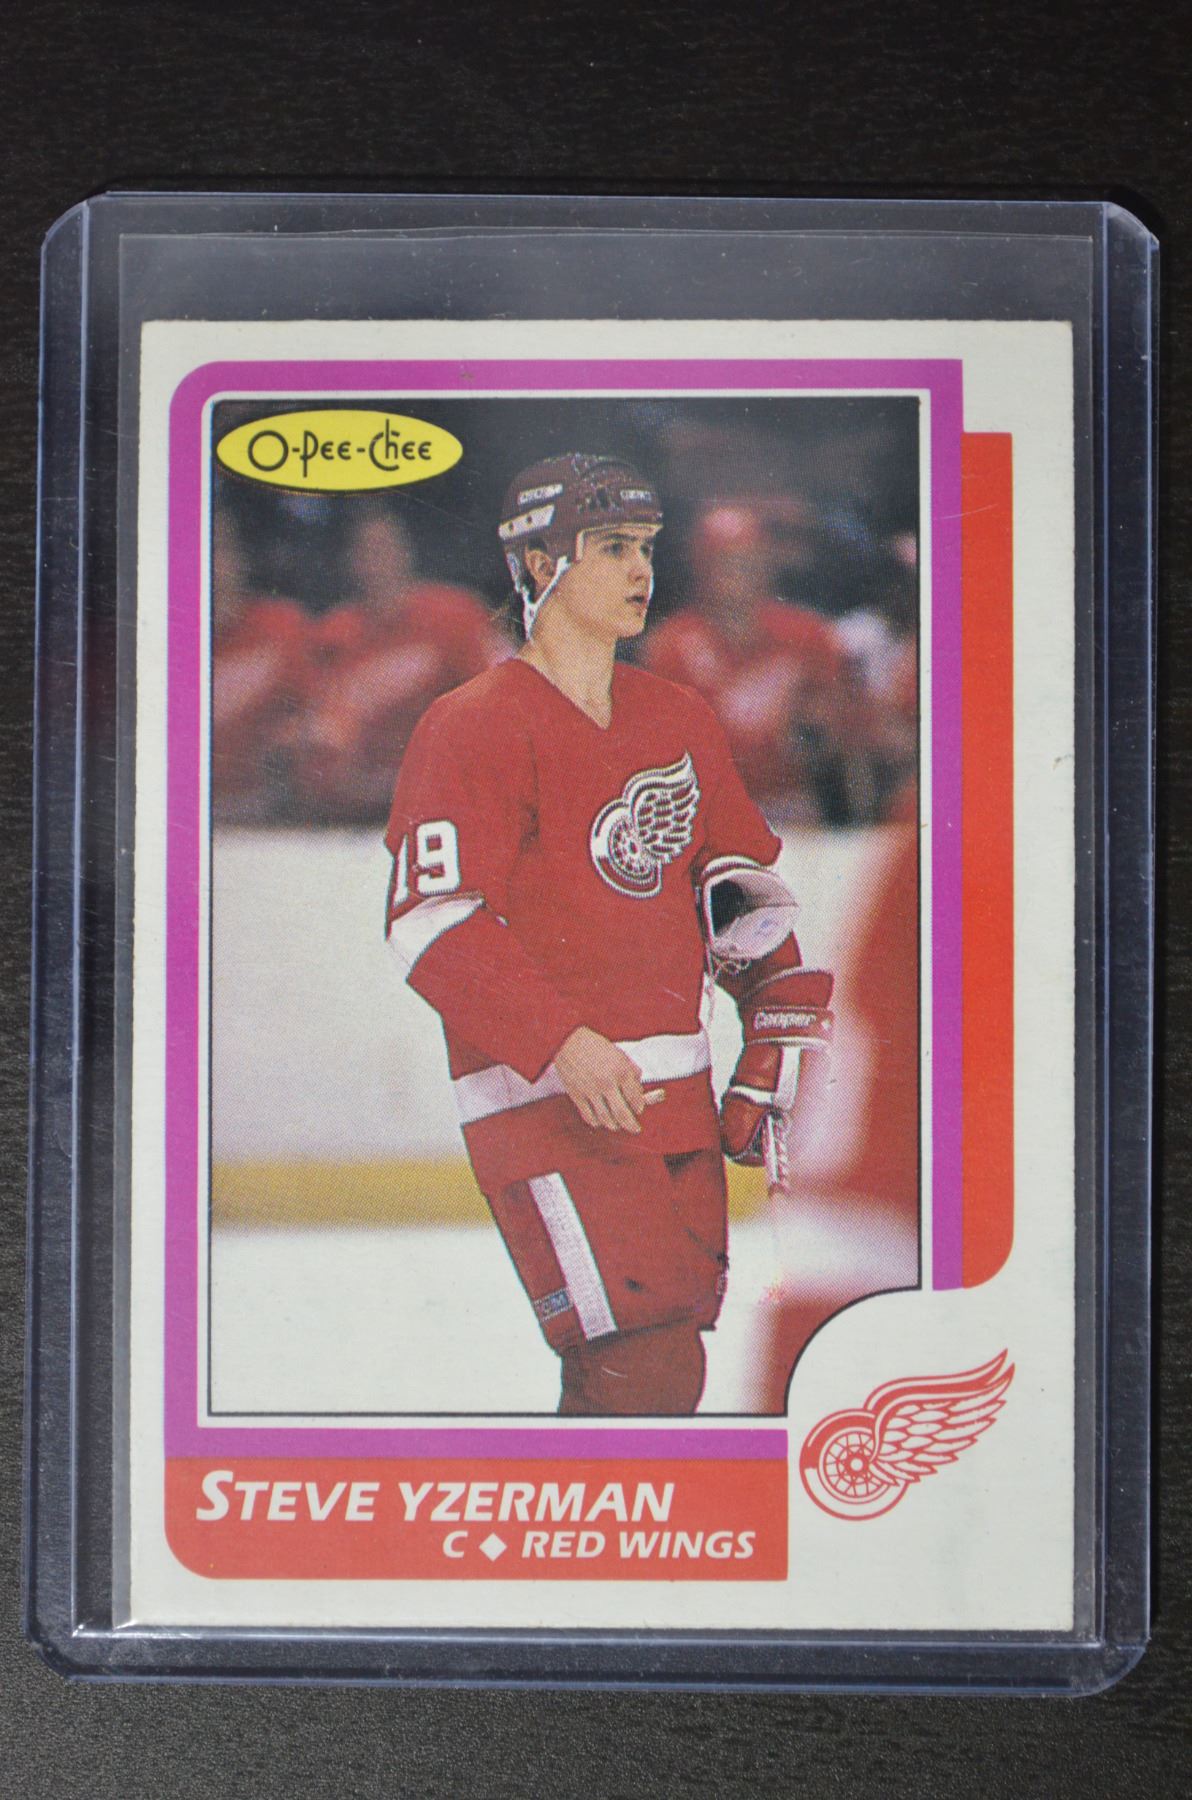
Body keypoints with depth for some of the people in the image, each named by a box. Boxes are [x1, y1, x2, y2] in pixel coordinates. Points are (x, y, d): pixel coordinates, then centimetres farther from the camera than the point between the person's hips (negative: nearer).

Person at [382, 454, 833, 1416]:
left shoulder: (683, 721, 15)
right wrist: (562, 1043, -25)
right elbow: (433, 926, -15)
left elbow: (741, 879, 23)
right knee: (647, 1369, -14)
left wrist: (784, 1014, 12)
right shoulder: (473, 729, -8)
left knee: (681, 1331, 12)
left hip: (676, 1091, 8)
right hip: (544, 1100, -7)